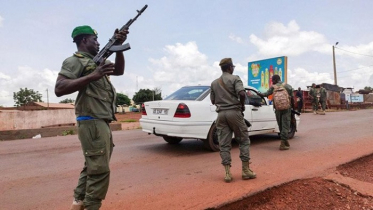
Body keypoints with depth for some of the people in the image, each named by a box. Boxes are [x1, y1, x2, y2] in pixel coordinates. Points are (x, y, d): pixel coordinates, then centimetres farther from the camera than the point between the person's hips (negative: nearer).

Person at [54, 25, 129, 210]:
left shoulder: (98, 60, 19)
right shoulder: (74, 61, -6)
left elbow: (119, 70, 21)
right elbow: (59, 89, -17)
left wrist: (118, 46, 8)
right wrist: (92, 76, -24)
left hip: (102, 122, 10)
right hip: (92, 122, -9)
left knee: (92, 167, 16)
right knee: (100, 170, -8)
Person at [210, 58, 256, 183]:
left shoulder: (214, 83, 14)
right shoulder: (235, 78, -1)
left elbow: (213, 100, 14)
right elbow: (242, 93, -16)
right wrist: (242, 105, 0)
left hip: (221, 114, 4)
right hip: (234, 112, -4)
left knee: (224, 144, 3)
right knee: (244, 141, 9)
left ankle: (227, 173, 2)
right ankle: (245, 170, 9)